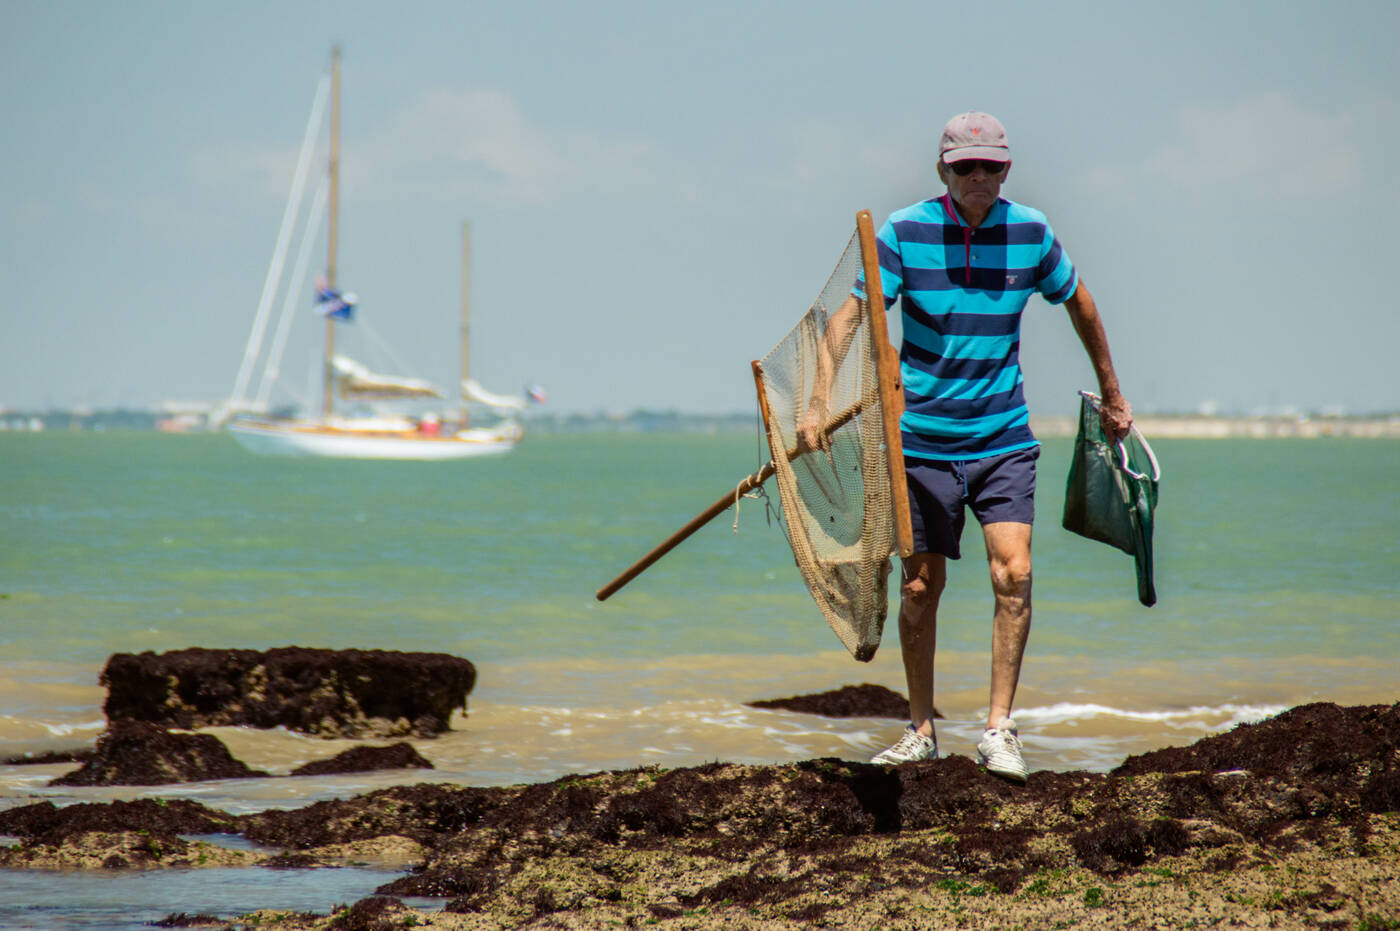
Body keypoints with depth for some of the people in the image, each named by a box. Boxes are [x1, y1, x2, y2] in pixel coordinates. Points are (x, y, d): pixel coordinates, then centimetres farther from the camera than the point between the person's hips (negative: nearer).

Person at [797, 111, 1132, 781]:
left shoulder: (1029, 231, -2)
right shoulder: (905, 232, -8)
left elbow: (1078, 303, 14)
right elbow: (848, 317, -10)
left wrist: (1112, 397, 23)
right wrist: (817, 403, -23)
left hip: (1002, 438, 1)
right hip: (923, 440, -1)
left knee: (1013, 575, -14)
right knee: (920, 587, 5)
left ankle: (999, 729, -7)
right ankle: (921, 731, 20)